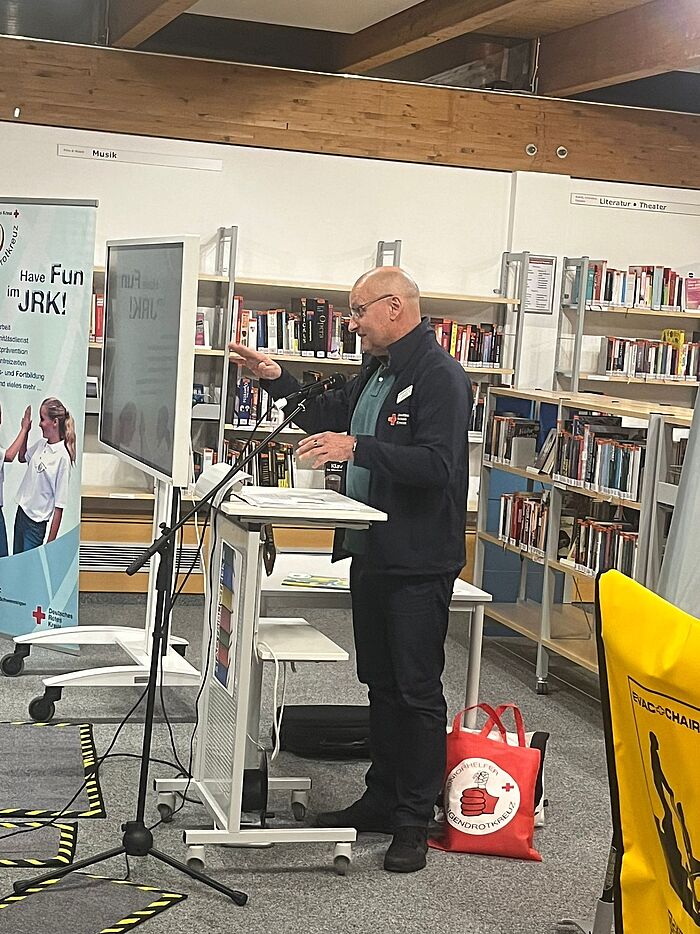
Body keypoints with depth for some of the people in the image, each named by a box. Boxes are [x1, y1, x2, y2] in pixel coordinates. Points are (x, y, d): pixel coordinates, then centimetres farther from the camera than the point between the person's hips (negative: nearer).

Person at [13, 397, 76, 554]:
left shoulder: (62, 457, -18)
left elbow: (59, 505, -18)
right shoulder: (41, 444, 3)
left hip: (36, 522, -8)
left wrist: (50, 542, -19)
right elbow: (22, 457, 28)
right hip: (21, 512, 8)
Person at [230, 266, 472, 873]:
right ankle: (382, 800, 28)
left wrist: (358, 450, -30)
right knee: (380, 684, 17)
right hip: (371, 554, 10)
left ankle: (414, 821, 6)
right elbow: (331, 417, 29)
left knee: (417, 691, -2)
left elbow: (437, 464, -26)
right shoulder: (376, 370, 14)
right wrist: (277, 380, 18)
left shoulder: (440, 377, -16)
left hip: (419, 564, -10)